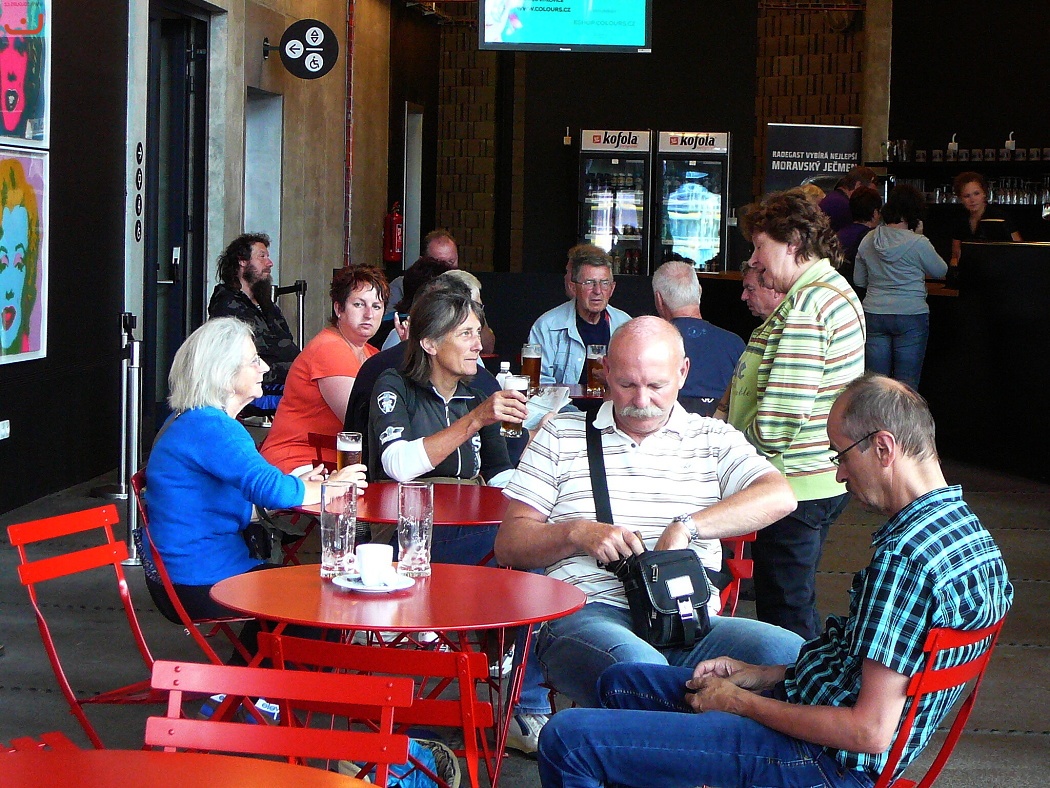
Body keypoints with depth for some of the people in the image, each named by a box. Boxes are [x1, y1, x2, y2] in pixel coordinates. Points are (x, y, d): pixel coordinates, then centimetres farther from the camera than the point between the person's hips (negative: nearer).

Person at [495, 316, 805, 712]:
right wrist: (578, 533, -6)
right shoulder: (561, 435, 19)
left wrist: (686, 527, -12)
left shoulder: (713, 439, 20)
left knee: (788, 651, -29)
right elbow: (509, 543, 13)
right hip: (585, 615, -2)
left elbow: (779, 496, -1)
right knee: (639, 667, -40)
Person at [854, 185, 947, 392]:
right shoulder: (918, 243, -12)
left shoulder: (868, 241, 3)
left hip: (874, 315, 4)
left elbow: (859, 281, 12)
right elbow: (940, 271, 4)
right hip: (911, 316, -4)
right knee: (907, 384, 2)